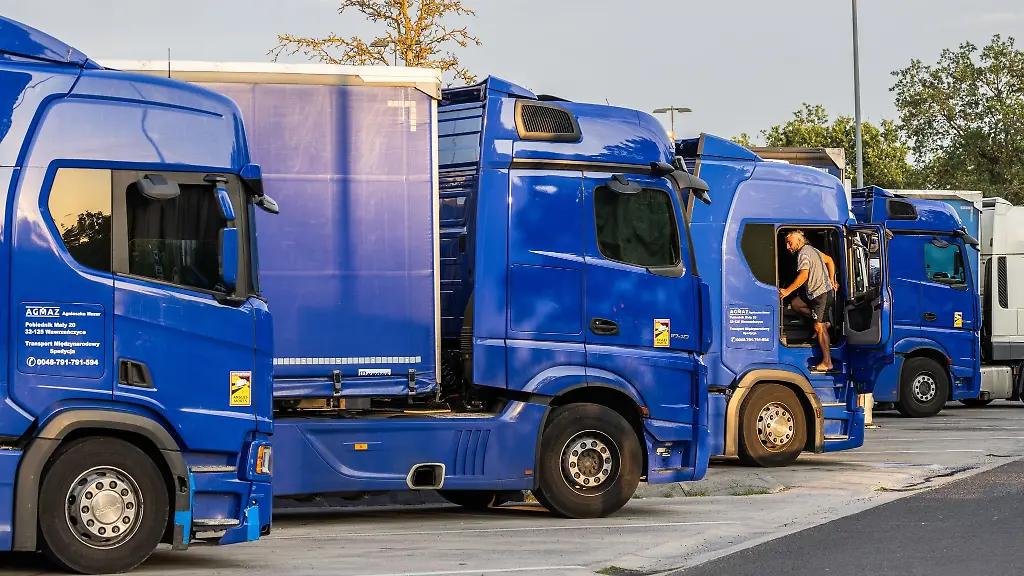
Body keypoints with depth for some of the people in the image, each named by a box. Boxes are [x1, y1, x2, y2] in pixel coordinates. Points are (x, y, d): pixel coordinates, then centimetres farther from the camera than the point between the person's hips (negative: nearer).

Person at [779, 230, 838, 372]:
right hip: (816, 292, 10)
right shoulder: (811, 249, 17)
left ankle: (827, 363, -10)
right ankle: (824, 322, 15)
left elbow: (803, 276, -26)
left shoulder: (803, 254, -14)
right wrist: (832, 281, 24)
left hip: (821, 293, -10)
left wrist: (787, 291, -23)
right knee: (795, 303, 20)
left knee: (819, 327, -10)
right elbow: (829, 260, 25)